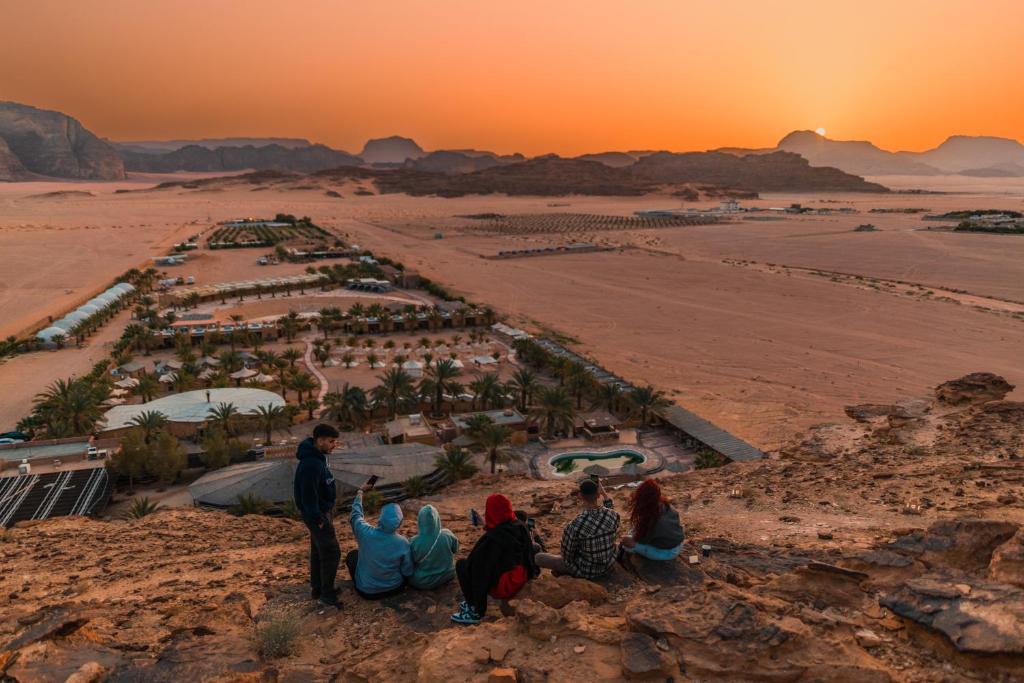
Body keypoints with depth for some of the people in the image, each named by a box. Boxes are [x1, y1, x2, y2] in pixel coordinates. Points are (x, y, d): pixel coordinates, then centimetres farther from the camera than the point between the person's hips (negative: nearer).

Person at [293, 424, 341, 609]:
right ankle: (327, 594, 7)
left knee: (318, 550, 19)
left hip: (324, 509, 10)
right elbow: (308, 495, -25)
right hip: (318, 514, -10)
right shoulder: (311, 464, -28)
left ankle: (317, 588, 31)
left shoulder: (318, 456, 4)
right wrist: (318, 520, -19)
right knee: (331, 552, -4)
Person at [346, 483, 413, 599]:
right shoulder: (403, 543, -23)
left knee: (352, 555, 23)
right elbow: (408, 572, -12)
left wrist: (360, 492, 11)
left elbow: (355, 515, -3)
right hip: (395, 589, 1)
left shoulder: (366, 533, -24)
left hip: (367, 591, -1)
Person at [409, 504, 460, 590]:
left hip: (423, 582, -2)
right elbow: (455, 550, -2)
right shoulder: (448, 536, -24)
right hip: (447, 575, 2)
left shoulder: (414, 542, -30)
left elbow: (410, 563, -11)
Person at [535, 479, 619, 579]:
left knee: (538, 557, 8)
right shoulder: (614, 515, -19)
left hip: (586, 570, -5)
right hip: (609, 564, 5)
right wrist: (605, 495, 4)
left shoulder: (575, 525, -33)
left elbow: (566, 556, -17)